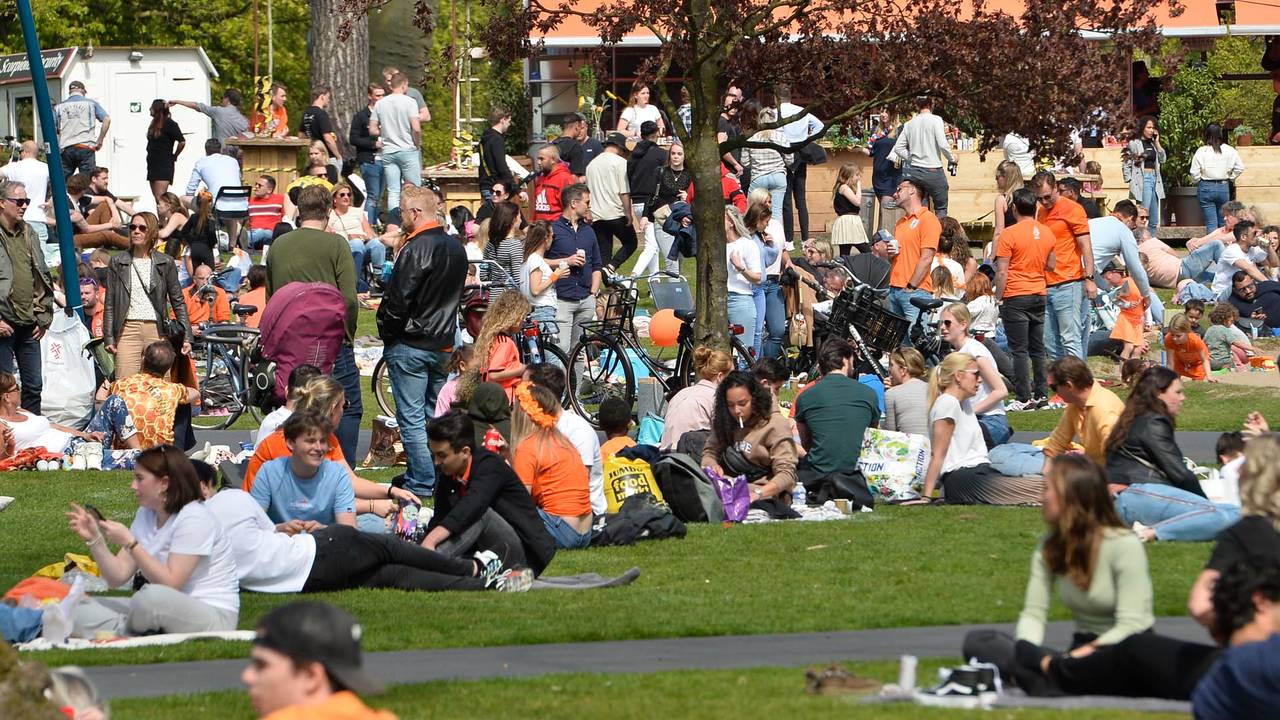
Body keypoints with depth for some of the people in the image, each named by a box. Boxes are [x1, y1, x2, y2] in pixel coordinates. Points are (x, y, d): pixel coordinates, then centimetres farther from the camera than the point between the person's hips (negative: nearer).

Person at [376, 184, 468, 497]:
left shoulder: (416, 249, -19)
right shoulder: (456, 248, 9)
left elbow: (398, 298, -20)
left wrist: (386, 327, -4)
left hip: (410, 344, -8)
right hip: (443, 342, 8)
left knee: (412, 418, -3)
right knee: (435, 413, 16)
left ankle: (421, 483, -3)